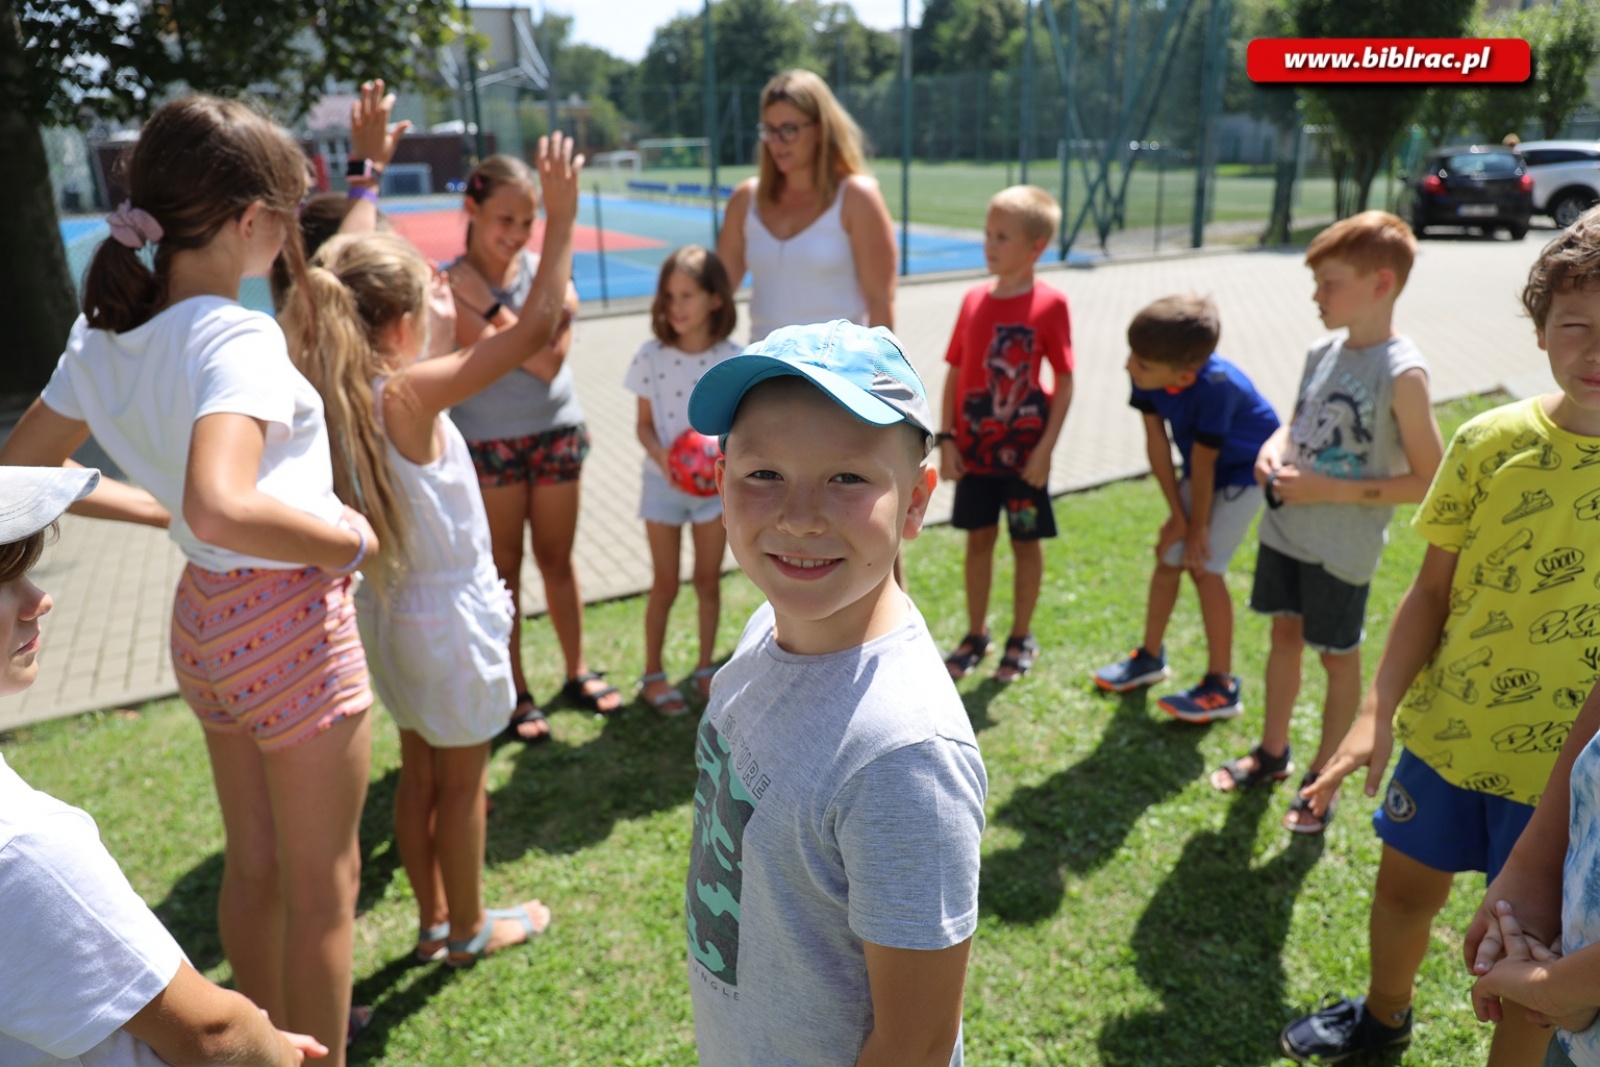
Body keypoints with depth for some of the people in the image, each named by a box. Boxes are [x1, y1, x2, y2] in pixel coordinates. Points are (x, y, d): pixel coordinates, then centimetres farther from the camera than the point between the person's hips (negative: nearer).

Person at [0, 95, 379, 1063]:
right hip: (294, 623, -8)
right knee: (323, 886, 11)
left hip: (206, 615, 8)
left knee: (253, 864, 26)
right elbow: (222, 510, -39)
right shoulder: (238, 338, -24)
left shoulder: (105, 333, 0)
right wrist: (344, 538, -23)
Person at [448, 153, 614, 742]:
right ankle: (515, 692, 22)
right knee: (503, 567, 8)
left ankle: (577, 671, 31)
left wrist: (489, 303, -17)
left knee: (557, 559, 14)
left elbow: (549, 361, -15)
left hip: (556, 432, 2)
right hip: (487, 443, -2)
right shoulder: (451, 285, -8)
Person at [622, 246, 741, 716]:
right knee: (665, 584, 7)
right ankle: (653, 673, 24)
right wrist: (661, 455, -22)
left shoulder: (732, 359, -8)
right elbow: (645, 424, -3)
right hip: (664, 482, -1)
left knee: (709, 579, 11)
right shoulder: (652, 356, -8)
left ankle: (705, 668, 28)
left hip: (715, 482, 1)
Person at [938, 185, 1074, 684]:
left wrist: (1045, 447, -13)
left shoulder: (1049, 304, -10)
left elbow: (1064, 382, -9)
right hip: (974, 449, 4)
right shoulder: (974, 300, 2)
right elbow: (954, 372, 6)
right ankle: (975, 635, 27)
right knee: (979, 539, 13)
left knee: (1026, 543, 10)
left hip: (1023, 451, -3)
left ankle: (1021, 639, 25)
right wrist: (946, 438, 0)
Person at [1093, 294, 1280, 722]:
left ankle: (1221, 688, 1)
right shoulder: (1148, 374, -21)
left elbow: (1202, 463, -27)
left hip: (1246, 472, -7)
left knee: (1205, 565, -11)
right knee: (1169, 555, 9)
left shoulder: (1215, 386, -38)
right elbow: (1157, 441, -13)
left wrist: (1198, 527, -14)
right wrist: (1178, 514, -10)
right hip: (1204, 471, 7)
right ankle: (1150, 657, 28)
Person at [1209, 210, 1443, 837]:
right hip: (1286, 527, 6)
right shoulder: (1322, 353, 2)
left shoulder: (1401, 374, -18)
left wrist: (1329, 489, -22)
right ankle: (1272, 753, 36)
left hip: (1343, 546, -6)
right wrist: (1275, 447, -4)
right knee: (1285, 634, 18)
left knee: (1338, 656, 9)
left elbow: (1429, 482, -18)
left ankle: (1324, 777, 27)